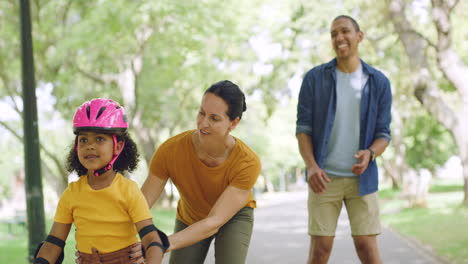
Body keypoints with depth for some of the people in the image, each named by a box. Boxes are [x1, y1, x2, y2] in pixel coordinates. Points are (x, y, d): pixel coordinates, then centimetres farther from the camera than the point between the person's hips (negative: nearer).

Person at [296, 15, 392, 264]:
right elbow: (303, 128, -2)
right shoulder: (314, 78, -1)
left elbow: (383, 133, 2)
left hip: (361, 177, 1)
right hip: (324, 177, 0)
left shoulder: (379, 82, 1)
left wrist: (369, 154, -21)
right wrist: (311, 166, -19)